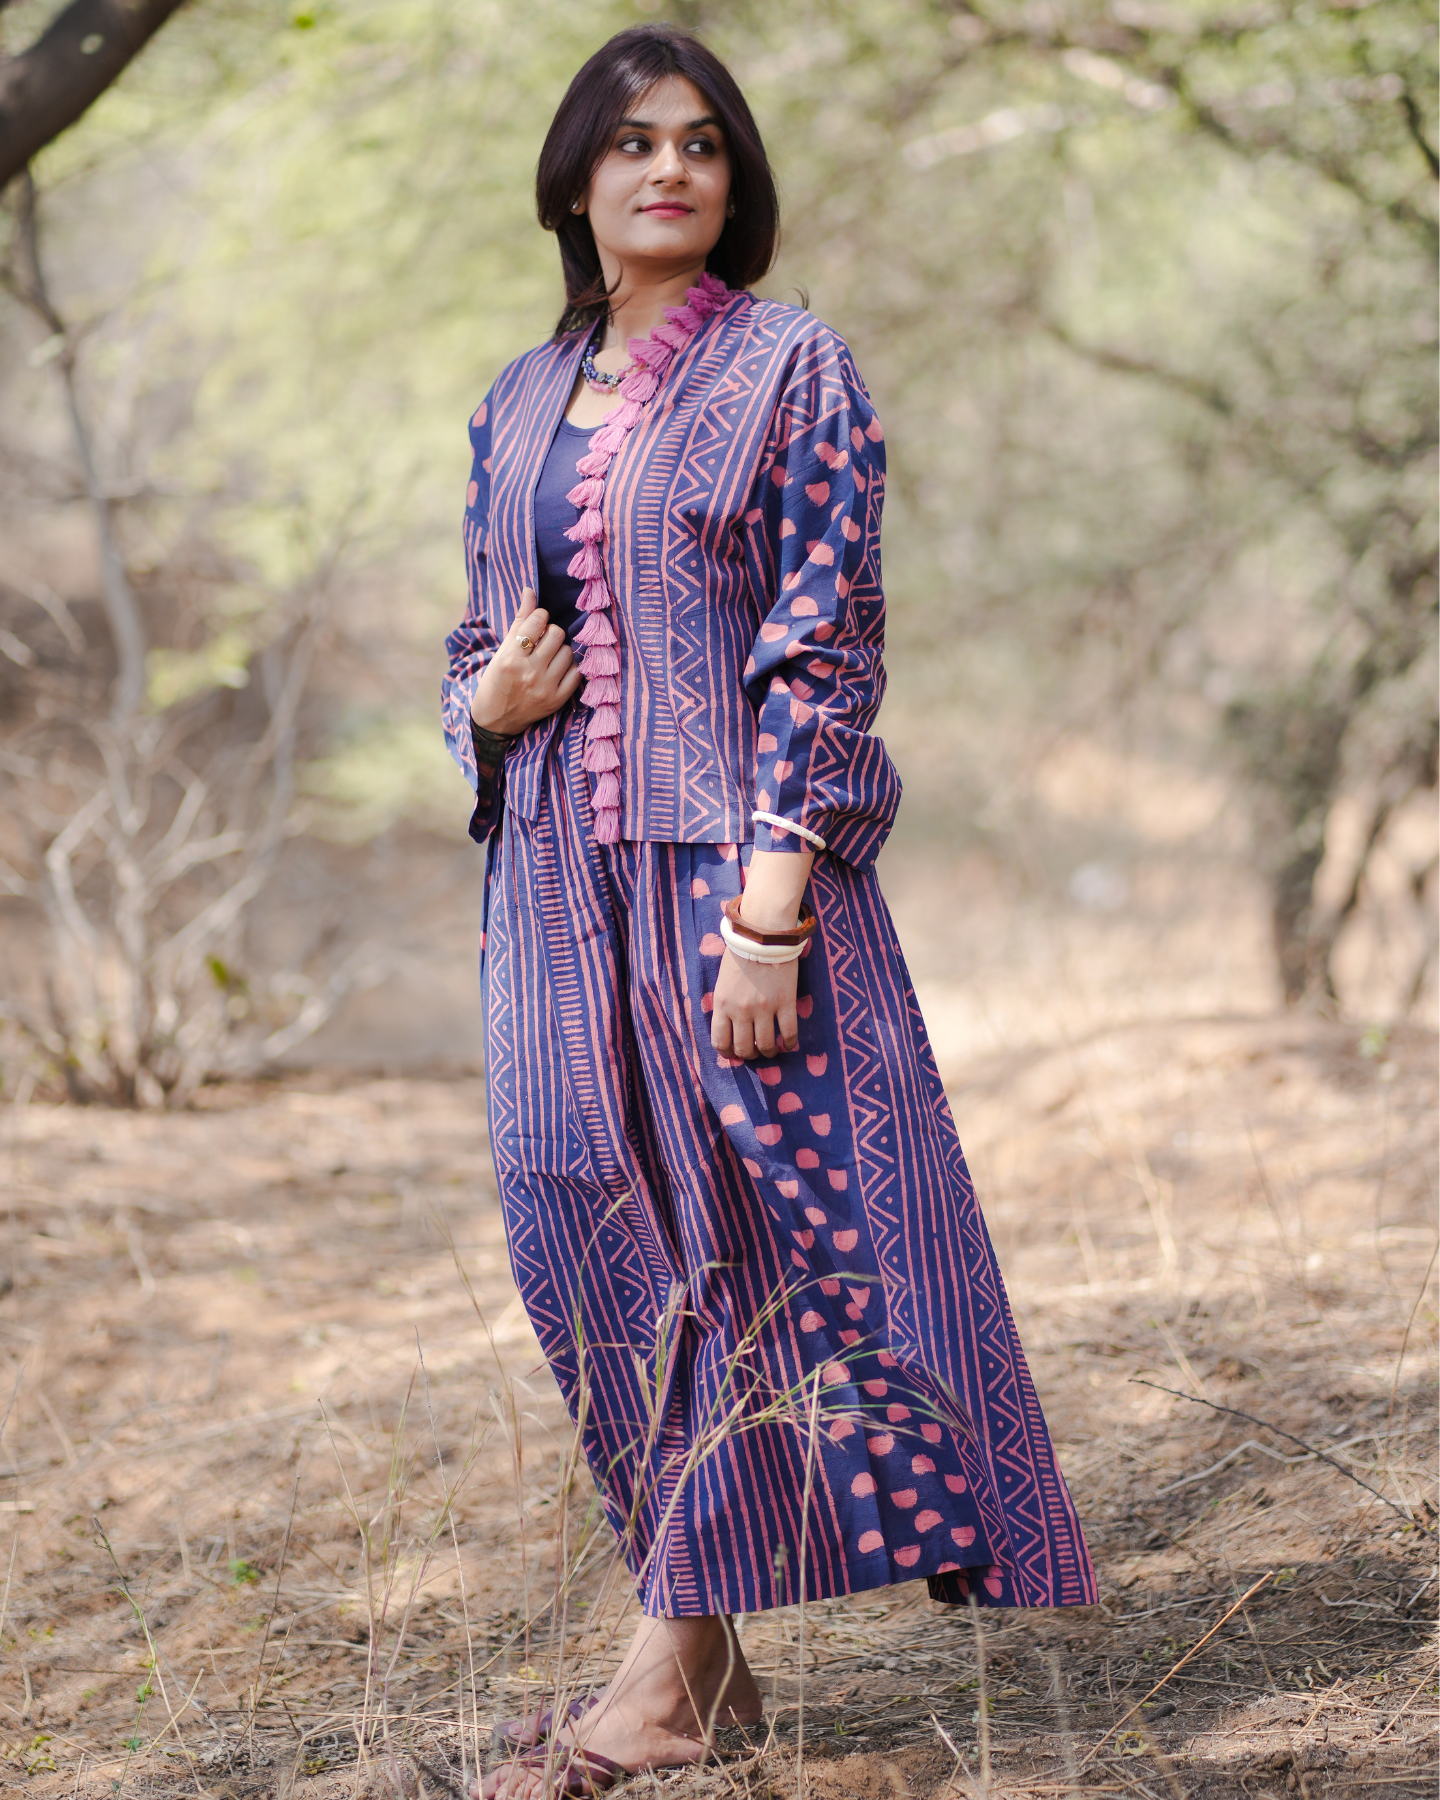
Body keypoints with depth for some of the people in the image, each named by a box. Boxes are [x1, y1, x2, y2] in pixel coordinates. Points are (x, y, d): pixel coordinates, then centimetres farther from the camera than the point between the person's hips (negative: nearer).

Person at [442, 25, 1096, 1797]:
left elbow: (825, 647, -8)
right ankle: (699, 1652, 12)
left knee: (778, 1224, -5)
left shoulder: (792, 372, -1)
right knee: (589, 1240, 2)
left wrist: (771, 901, -17)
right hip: (563, 871, 5)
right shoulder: (518, 405, 15)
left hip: (735, 858, -5)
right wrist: (487, 697, -4)